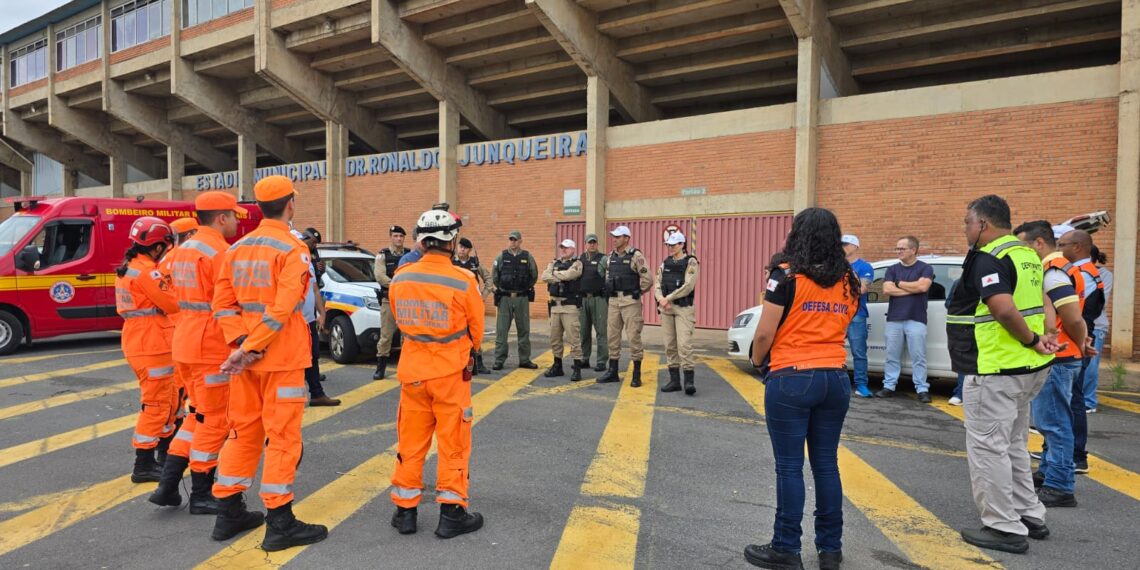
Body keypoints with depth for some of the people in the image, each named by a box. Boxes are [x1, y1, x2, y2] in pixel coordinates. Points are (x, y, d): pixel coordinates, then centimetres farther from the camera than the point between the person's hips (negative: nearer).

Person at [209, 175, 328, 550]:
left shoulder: (238, 248, 9)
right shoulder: (292, 249, -13)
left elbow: (222, 304, 3)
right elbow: (282, 309, -22)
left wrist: (242, 344, -5)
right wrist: (248, 349, -16)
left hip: (246, 356, 7)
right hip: (281, 355, -7)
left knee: (243, 430, 17)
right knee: (282, 435, 0)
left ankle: (230, 514, 26)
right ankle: (279, 524, 7)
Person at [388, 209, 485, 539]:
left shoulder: (400, 279, -5)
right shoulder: (463, 281, -17)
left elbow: (401, 322, 8)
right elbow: (476, 329, -3)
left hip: (413, 369, 4)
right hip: (451, 372, -3)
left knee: (411, 441, 14)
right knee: (453, 443, 8)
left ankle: (405, 510, 23)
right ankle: (451, 513, 15)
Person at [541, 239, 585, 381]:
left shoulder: (577, 264, -2)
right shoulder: (554, 263, 15)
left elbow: (568, 275, -20)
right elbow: (545, 276, -1)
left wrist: (554, 273, -4)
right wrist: (561, 278, -12)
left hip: (570, 305, -6)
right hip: (555, 304, 6)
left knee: (573, 337, -7)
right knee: (555, 338, 11)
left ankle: (577, 368, -2)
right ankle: (557, 366, 22)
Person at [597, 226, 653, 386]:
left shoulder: (636, 256, -9)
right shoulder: (611, 257, 12)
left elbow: (648, 279, -12)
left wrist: (636, 293, -4)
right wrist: (609, 291, 13)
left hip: (630, 301, -7)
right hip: (613, 301, 7)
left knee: (634, 336, -3)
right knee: (612, 336, 9)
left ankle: (637, 374, 5)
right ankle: (612, 372, 19)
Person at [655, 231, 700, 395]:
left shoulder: (690, 262, -3)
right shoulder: (665, 263, 14)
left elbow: (688, 286, -15)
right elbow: (657, 284, 9)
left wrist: (668, 298, -13)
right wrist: (661, 299, -11)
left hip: (683, 308, -6)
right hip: (666, 308, 6)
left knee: (684, 344, -13)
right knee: (670, 345, 6)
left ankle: (689, 380, -10)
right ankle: (674, 380, 12)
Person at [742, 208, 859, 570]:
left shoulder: (786, 277, -11)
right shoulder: (849, 282, 7)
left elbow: (764, 334, -10)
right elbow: (842, 326, 15)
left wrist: (756, 360, 7)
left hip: (791, 379, -5)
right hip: (835, 379, 6)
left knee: (789, 467, 3)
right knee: (826, 464, 13)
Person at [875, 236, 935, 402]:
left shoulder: (925, 268, 3)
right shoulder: (892, 269, 11)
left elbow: (923, 286, -15)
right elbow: (887, 290, -3)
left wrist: (899, 284, -4)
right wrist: (912, 289, -7)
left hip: (916, 320, -3)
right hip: (894, 319, 3)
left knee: (918, 357, -1)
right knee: (892, 356, 7)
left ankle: (922, 389, 4)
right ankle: (889, 386, 12)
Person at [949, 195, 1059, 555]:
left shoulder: (987, 259, -18)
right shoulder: (1027, 255, 13)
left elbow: (1004, 309, -30)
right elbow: (1042, 304, 17)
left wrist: (1031, 340, -15)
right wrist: (1042, 338, 4)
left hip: (995, 371, -10)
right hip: (1027, 368, 10)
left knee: (987, 448, 1)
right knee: (1013, 445, 22)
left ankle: (1005, 529, 8)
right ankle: (1030, 516, 31)